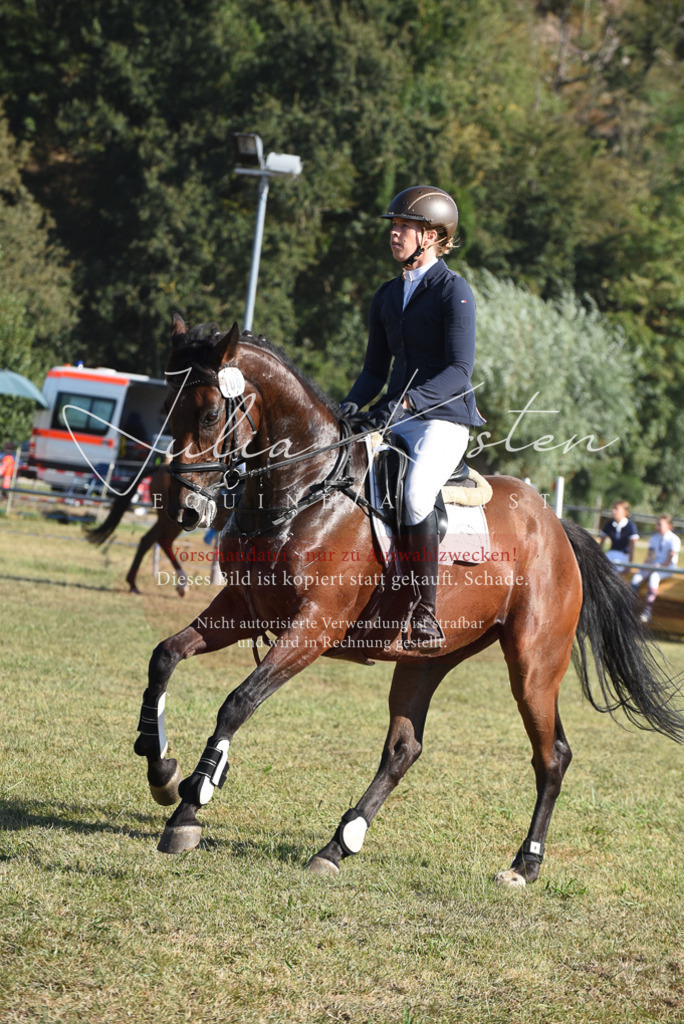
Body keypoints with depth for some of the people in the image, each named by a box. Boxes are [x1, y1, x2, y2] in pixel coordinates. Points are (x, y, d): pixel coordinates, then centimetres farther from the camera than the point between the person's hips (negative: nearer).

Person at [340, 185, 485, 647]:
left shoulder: (454, 292, -7)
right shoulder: (388, 295, 16)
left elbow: (459, 373, -16)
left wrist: (405, 400, -29)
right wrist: (353, 404, -1)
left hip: (444, 421, -8)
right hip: (395, 422, 8)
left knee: (415, 492, -34)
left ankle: (426, 613, -30)